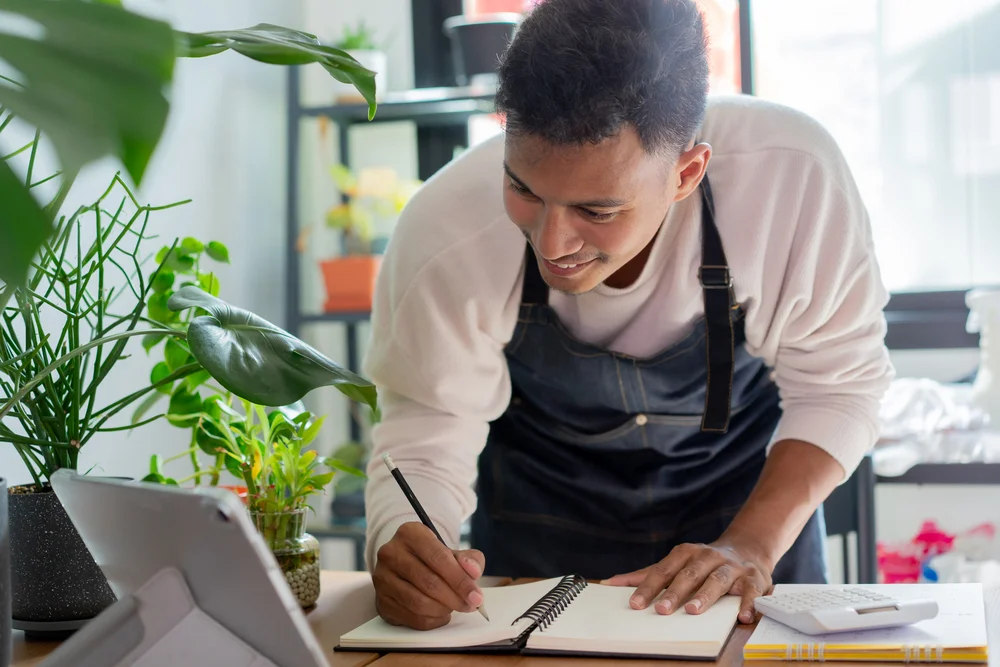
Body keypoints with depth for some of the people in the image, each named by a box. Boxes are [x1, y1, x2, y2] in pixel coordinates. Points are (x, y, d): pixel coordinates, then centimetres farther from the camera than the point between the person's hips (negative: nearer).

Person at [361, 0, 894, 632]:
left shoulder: (799, 175, -34)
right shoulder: (441, 239, -33)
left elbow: (837, 383, -18)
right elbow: (423, 449, -21)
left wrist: (753, 544, -29)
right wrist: (402, 550, -43)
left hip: (744, 479, 1)